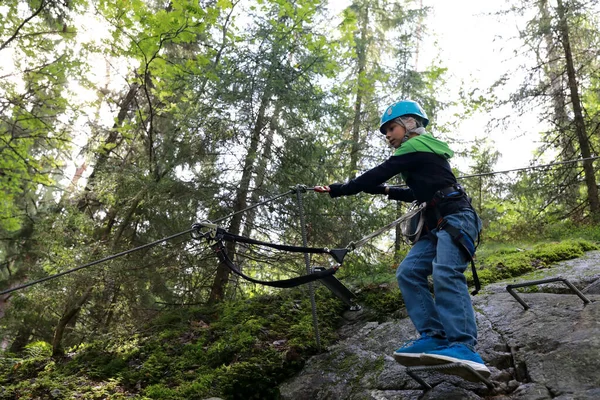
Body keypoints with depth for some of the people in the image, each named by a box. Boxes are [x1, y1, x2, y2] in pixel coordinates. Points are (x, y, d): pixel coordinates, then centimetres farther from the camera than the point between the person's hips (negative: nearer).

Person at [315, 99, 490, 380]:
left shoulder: (416, 146, -4)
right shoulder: (423, 153, 26)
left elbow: (378, 174, -9)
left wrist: (339, 189, -3)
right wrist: (388, 191, 28)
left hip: (456, 217, -10)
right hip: (437, 225, 10)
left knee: (445, 273, -31)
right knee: (408, 273, -5)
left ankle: (463, 347, -38)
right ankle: (434, 337, -11)